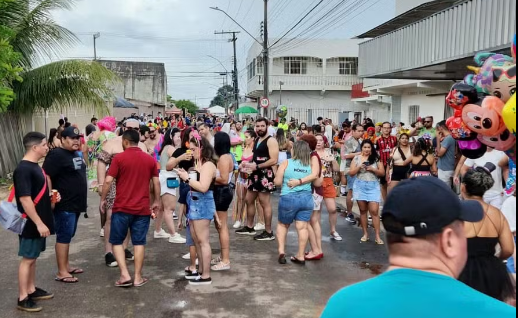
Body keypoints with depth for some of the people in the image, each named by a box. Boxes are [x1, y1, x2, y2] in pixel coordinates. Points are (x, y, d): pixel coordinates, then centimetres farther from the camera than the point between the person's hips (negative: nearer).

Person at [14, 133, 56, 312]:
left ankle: (32, 290, 29)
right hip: (31, 223, -9)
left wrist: (51, 198, 6)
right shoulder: (23, 169, -21)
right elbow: (25, 199, -25)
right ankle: (23, 298, 10)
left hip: (39, 221, 9)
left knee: (33, 257, 17)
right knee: (27, 259, 0)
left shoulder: (35, 166, 9)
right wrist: (39, 223, -24)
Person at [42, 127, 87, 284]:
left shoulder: (76, 154, 13)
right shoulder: (56, 155, -15)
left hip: (75, 203, 9)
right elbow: (46, 177, -22)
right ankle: (61, 272, 2)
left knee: (68, 236, 16)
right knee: (64, 236, -4)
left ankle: (66, 266, 26)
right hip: (64, 205, -9)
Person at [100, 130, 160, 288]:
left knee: (117, 241, 10)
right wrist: (157, 201, 18)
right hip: (143, 208, 3)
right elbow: (156, 182, 6)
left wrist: (103, 199, 4)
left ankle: (125, 275, 1)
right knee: (139, 242, 9)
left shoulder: (119, 158, -6)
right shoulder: (150, 159, 4)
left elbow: (108, 181, -9)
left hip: (122, 207, -3)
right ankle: (138, 277, 12)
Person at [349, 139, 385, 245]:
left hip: (373, 186, -1)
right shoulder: (356, 158, 5)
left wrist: (373, 169, -13)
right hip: (360, 186, 1)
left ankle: (378, 236, -4)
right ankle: (365, 234, 18)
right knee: (363, 210, 8)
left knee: (374, 211, -7)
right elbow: (351, 173, 3)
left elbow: (382, 173, 3)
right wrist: (359, 167, -13)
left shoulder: (376, 158, 4)